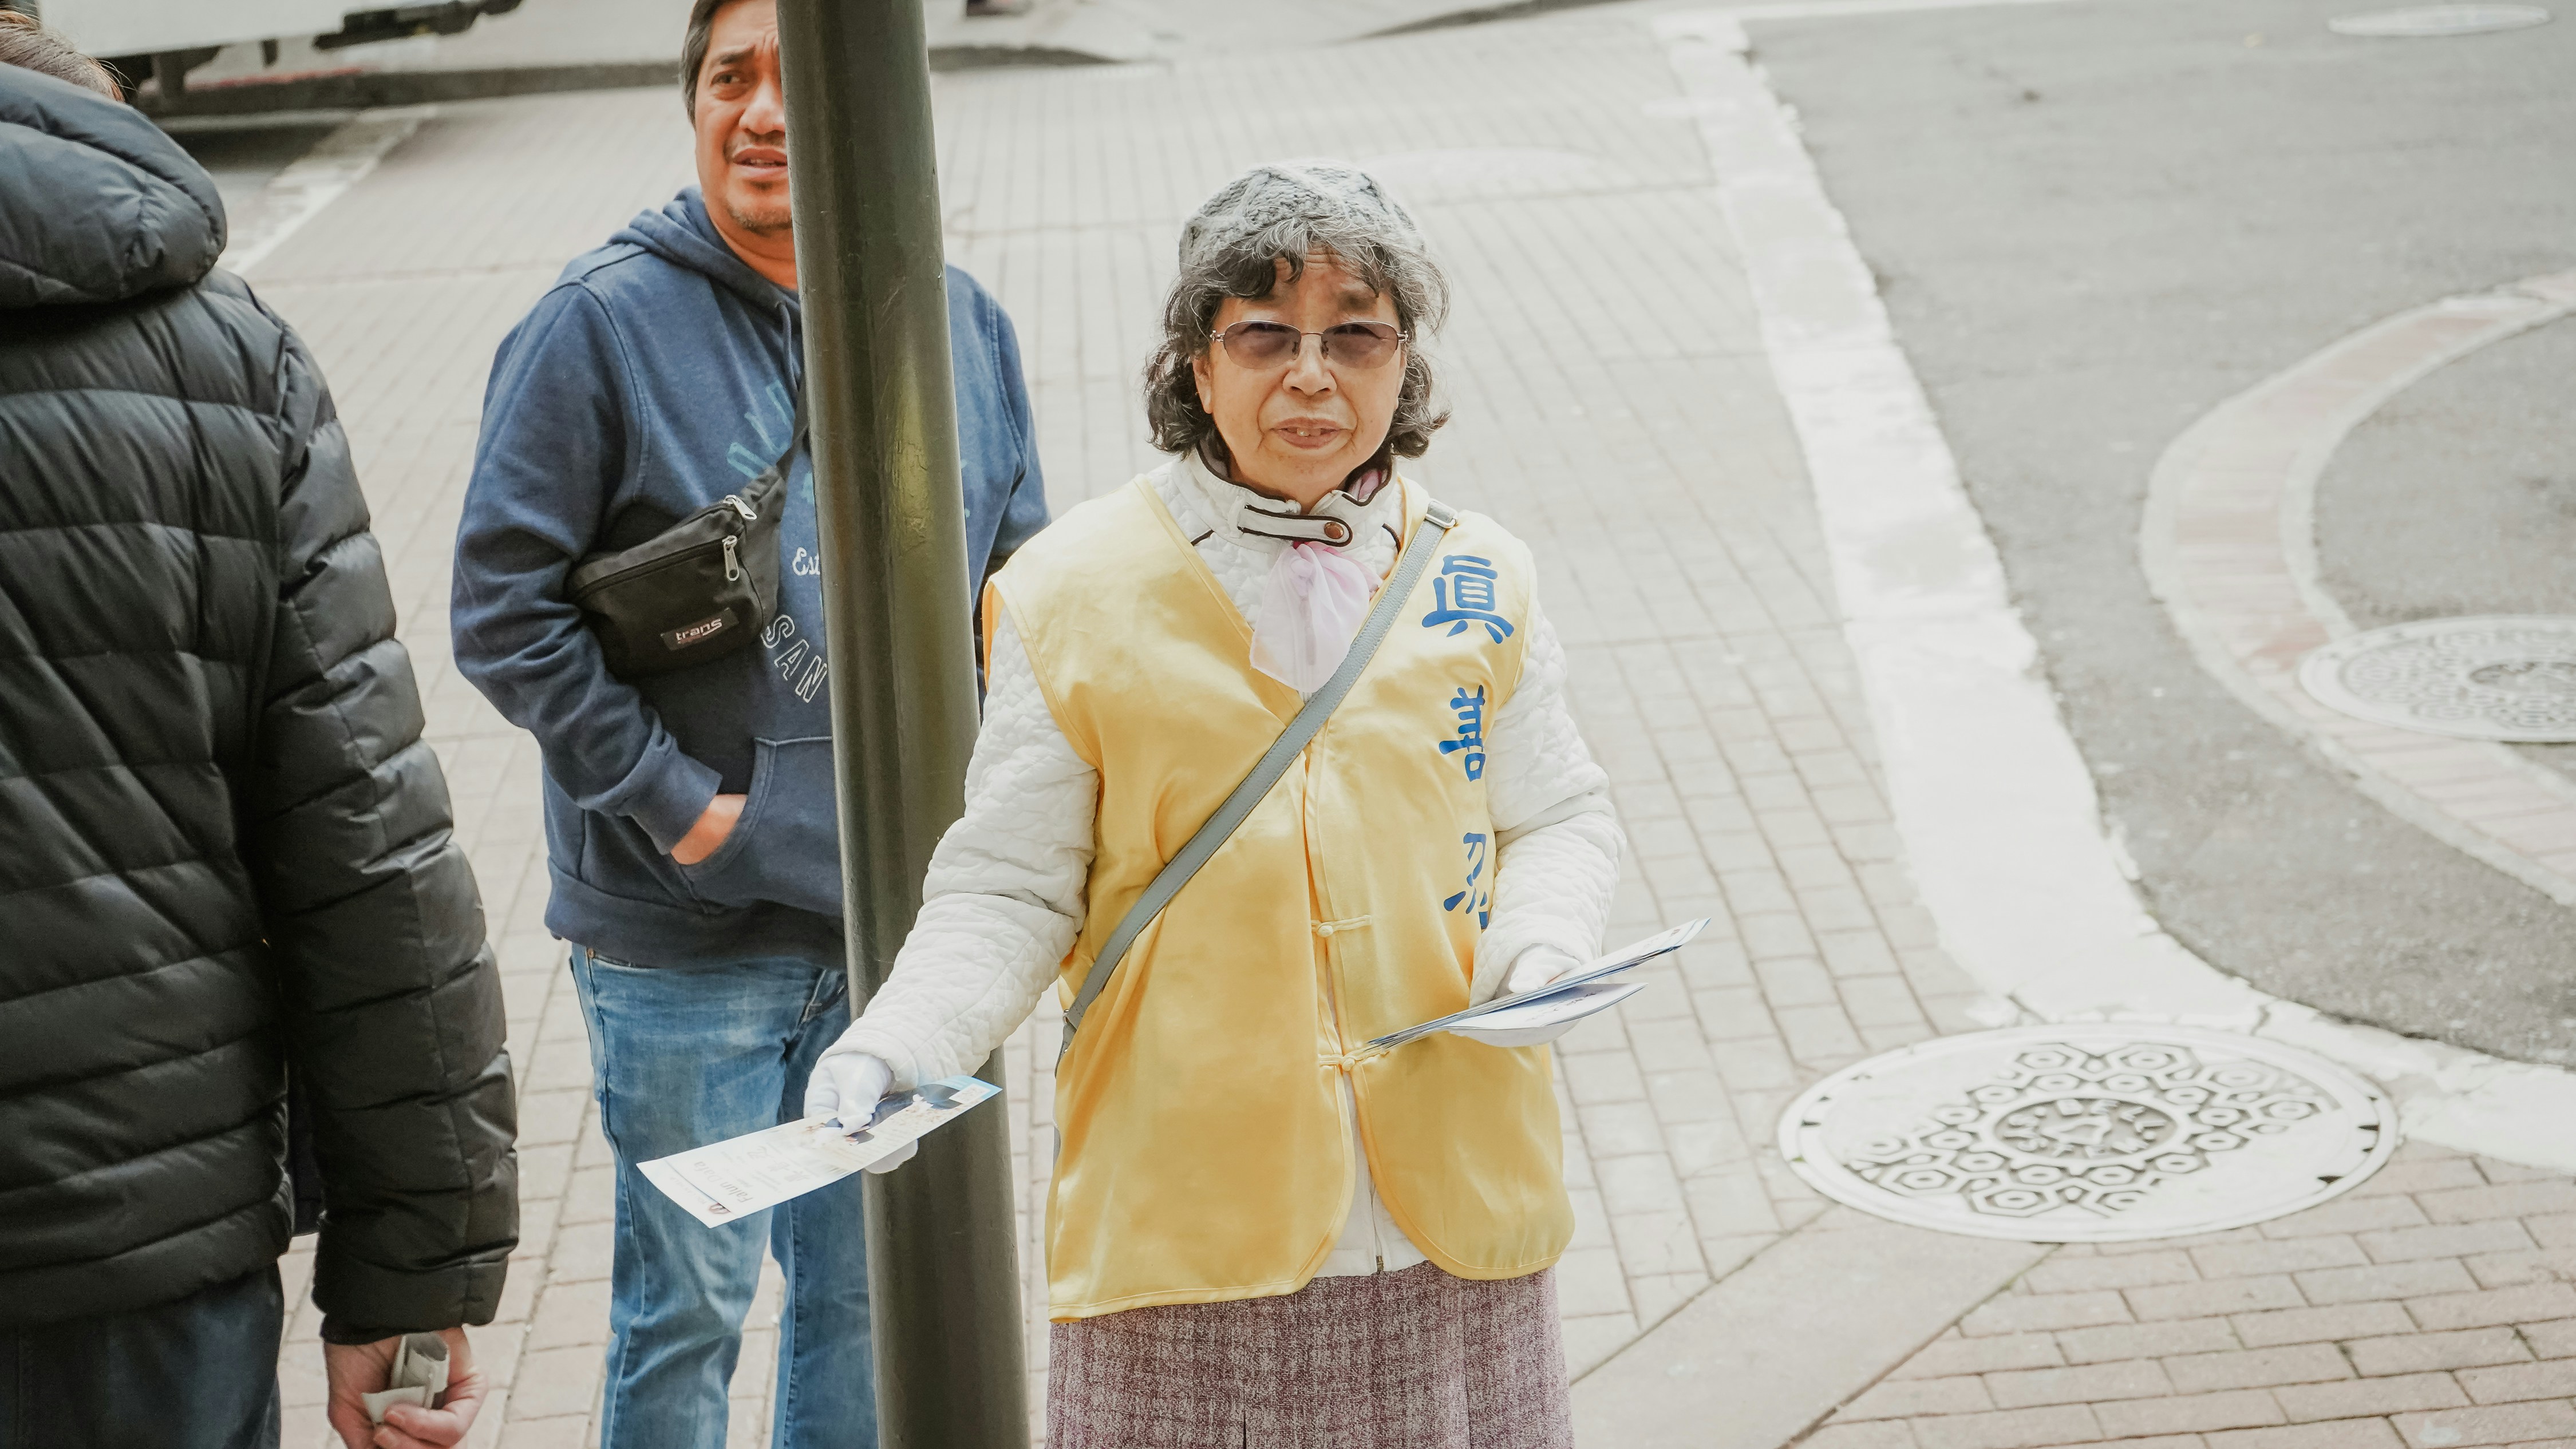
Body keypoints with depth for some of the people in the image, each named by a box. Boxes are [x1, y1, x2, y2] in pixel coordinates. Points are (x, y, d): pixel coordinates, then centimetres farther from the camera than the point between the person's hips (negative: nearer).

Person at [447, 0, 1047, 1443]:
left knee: (872, 1287, 18)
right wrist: (674, 802, -14)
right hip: (686, 939, -4)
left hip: (904, 912, 4)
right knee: (689, 1308, 7)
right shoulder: (603, 324, -10)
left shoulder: (962, 322, 3)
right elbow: (506, 607, -10)